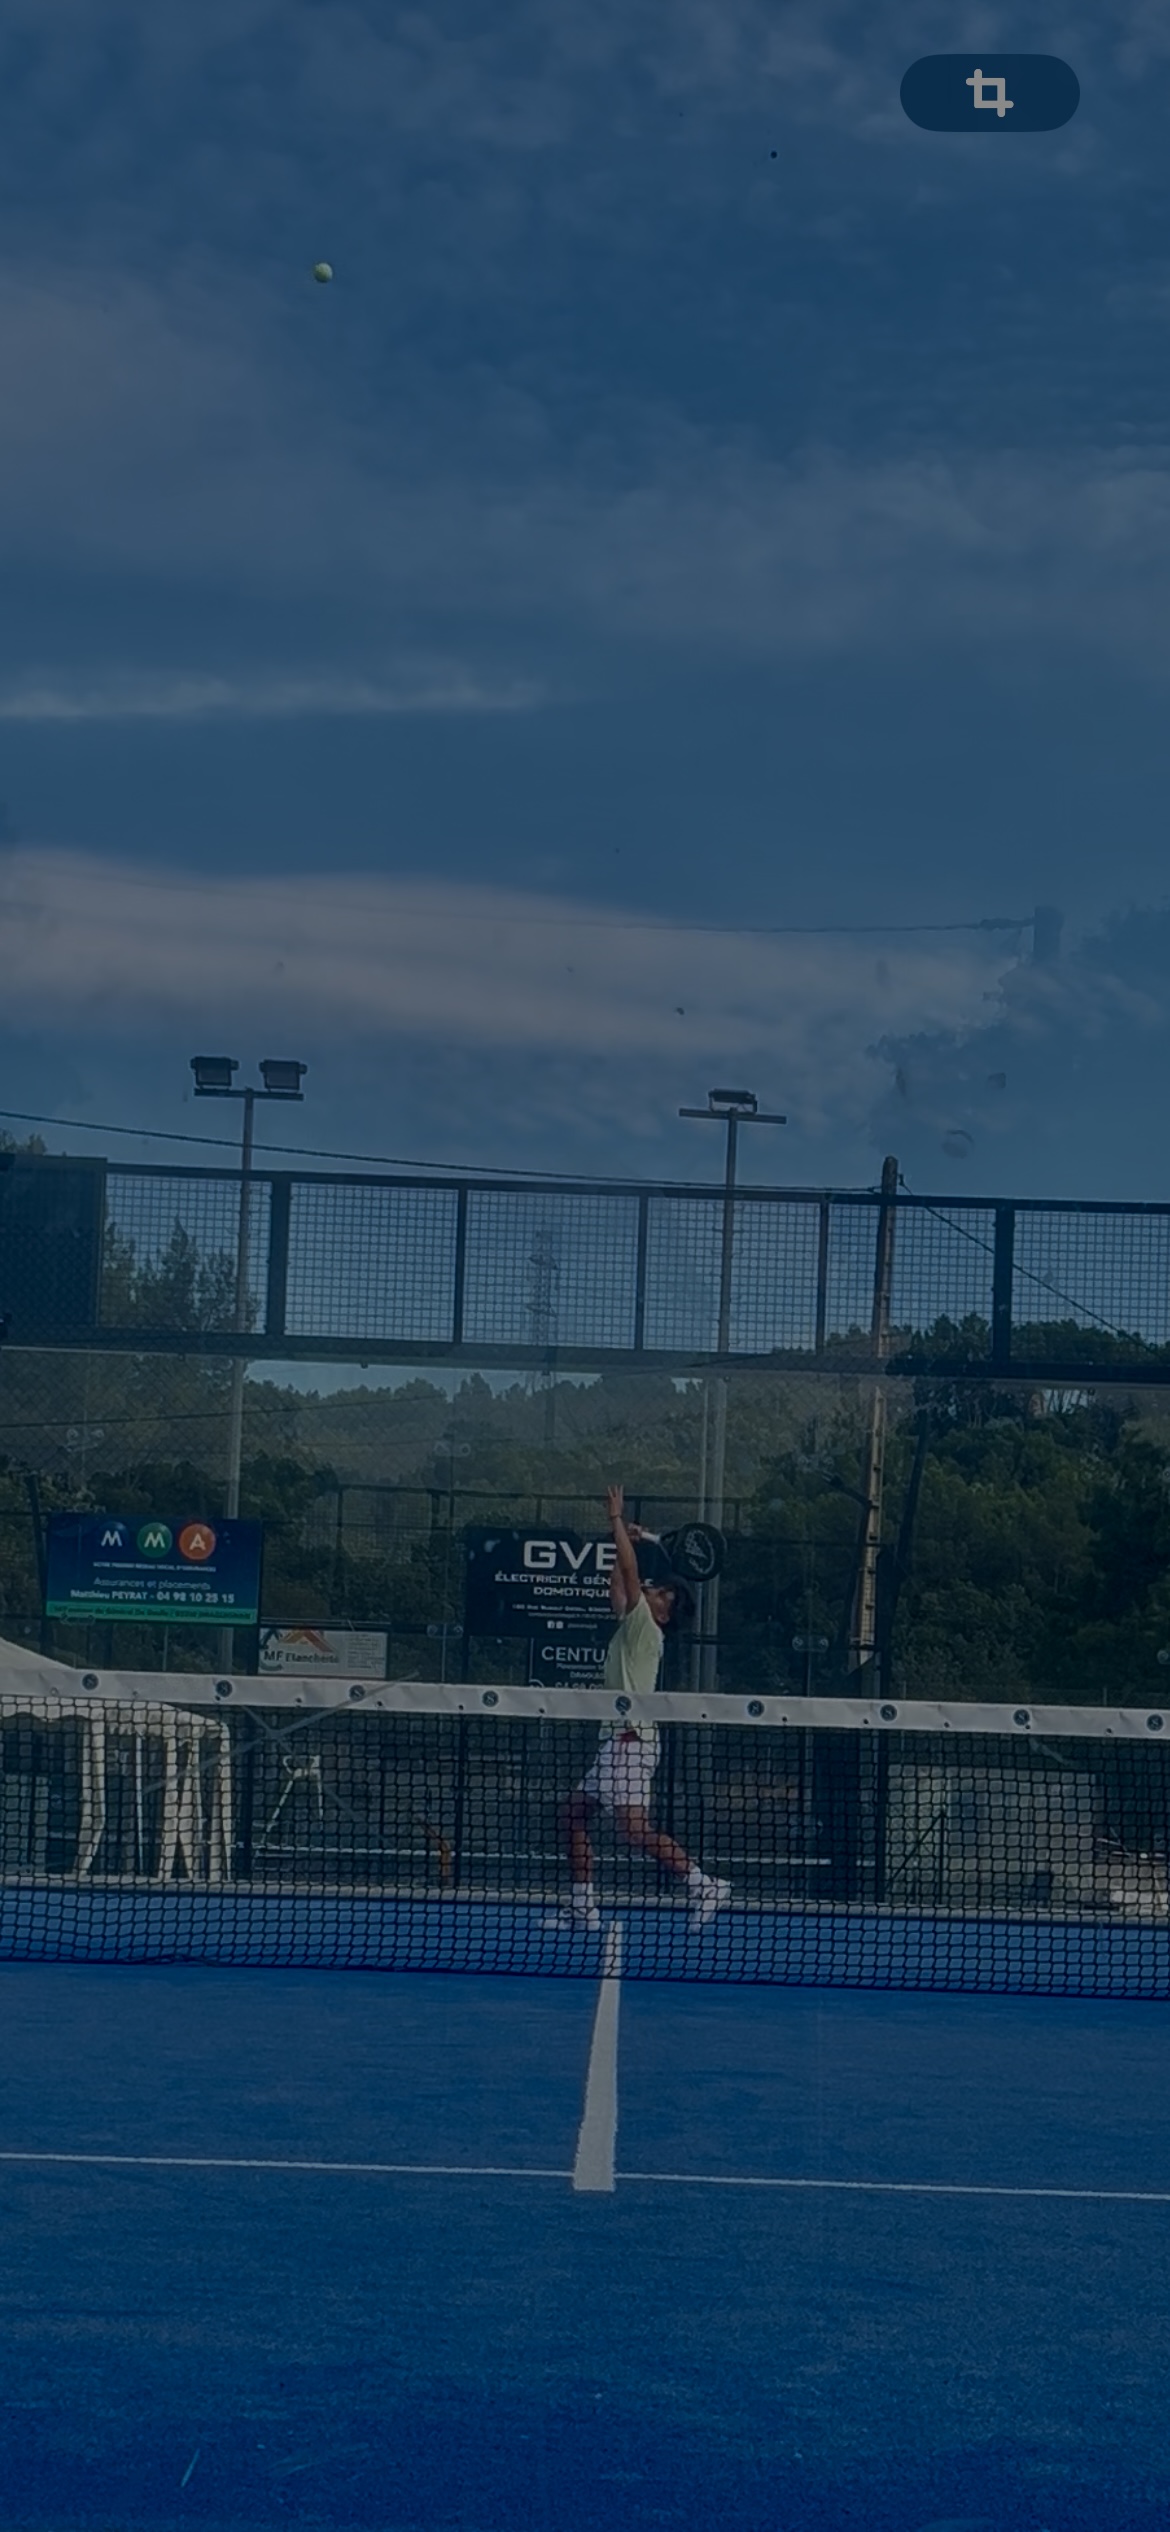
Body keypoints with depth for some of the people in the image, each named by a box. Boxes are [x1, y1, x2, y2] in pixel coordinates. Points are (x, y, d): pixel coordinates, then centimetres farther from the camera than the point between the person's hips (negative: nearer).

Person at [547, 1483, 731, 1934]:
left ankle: (703, 1885, -20)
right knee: (574, 1814, 11)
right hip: (616, 1740, 10)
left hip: (631, 1739, -10)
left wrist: (617, 1521, -6)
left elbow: (629, 1571, -10)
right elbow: (621, 1582, 32)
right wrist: (623, 1538, 29)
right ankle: (583, 1908, 11)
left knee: (633, 1827, -19)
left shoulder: (645, 1627, -5)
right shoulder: (630, 1624, 18)